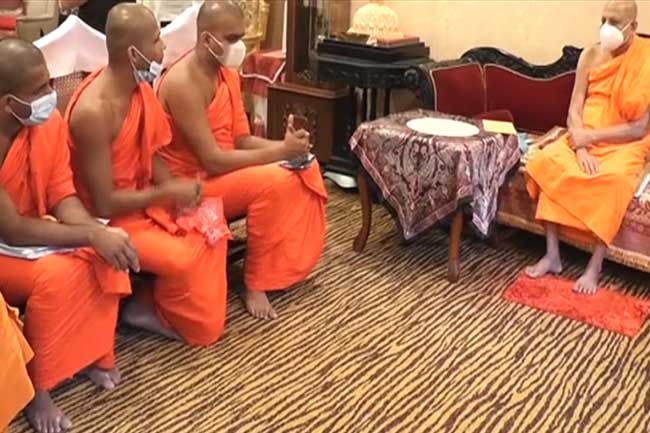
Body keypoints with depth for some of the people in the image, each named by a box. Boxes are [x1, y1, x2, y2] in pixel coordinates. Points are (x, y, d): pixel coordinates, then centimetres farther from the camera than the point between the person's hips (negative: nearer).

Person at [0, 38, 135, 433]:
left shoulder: (50, 121, -9)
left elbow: (64, 197, -7)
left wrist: (99, 232, -28)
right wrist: (91, 235, -32)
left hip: (33, 233, 6)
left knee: (106, 255, -16)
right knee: (59, 274, -31)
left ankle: (93, 354, 2)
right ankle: (37, 388, -12)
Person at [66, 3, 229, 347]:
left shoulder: (140, 88, -3)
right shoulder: (94, 111, -29)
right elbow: (105, 204, -26)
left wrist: (178, 192, -10)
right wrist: (169, 192, -17)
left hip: (143, 199, 8)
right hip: (108, 217, -8)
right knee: (183, 258, -23)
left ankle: (203, 313, 11)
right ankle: (164, 314, 7)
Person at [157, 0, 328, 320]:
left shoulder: (228, 74, 4)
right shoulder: (182, 83, -24)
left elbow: (242, 140, 5)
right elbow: (213, 161, -28)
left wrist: (285, 147, -15)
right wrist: (281, 152, -27)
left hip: (221, 169, 9)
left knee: (304, 170, -2)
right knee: (273, 182, -30)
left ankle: (289, 262, 8)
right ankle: (256, 284, -14)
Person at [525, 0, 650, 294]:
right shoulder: (591, 55, 2)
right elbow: (574, 110, -2)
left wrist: (591, 136, -19)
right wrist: (581, 148, -19)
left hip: (624, 144, -4)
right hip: (584, 138, 4)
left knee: (613, 179, -36)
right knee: (547, 161, -25)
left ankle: (594, 268, -26)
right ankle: (552, 256, -20)